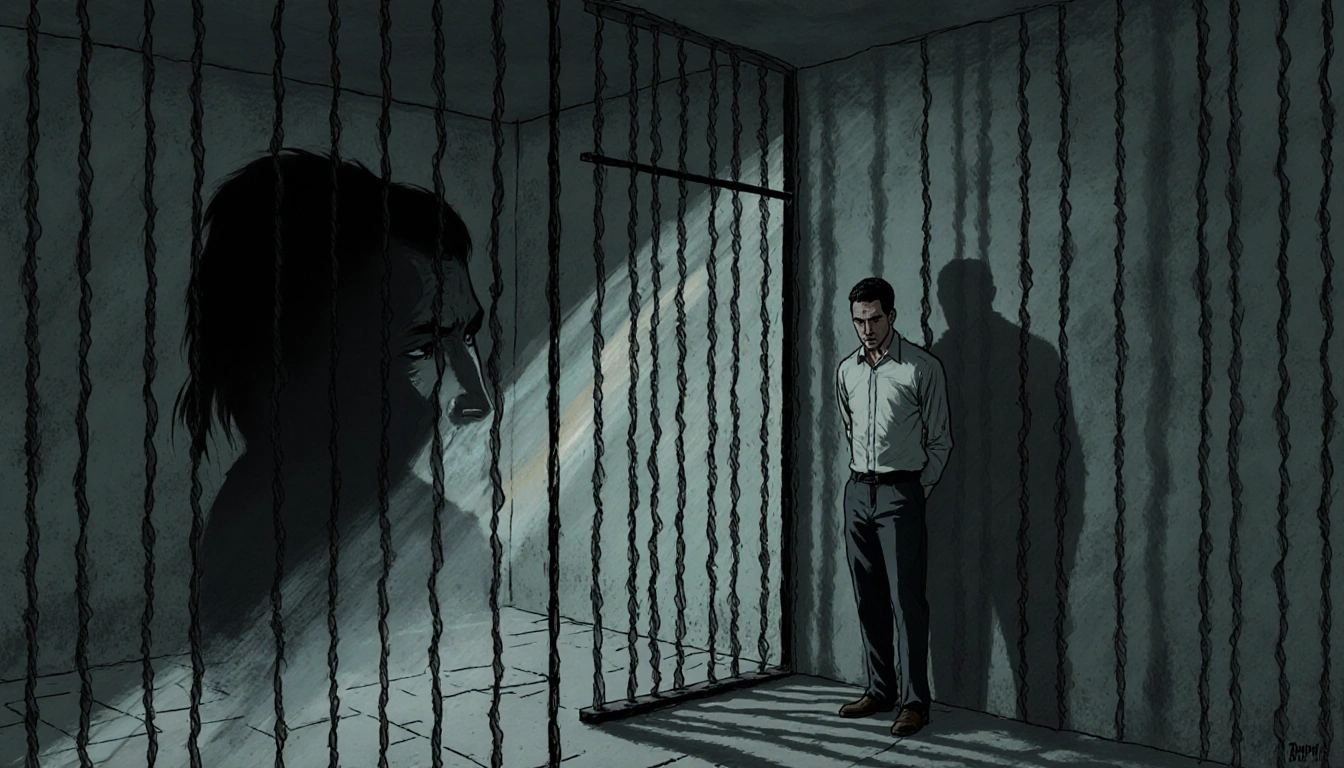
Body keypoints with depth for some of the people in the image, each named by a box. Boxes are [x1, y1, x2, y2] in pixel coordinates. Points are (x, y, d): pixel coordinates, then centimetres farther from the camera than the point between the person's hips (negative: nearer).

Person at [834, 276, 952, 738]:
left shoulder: (922, 368, -4)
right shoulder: (846, 370, 11)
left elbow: (940, 440, 1)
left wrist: (921, 488, -4)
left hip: (901, 492, -5)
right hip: (857, 490, 5)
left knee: (907, 599, -6)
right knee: (869, 598, 9)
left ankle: (915, 701, 2)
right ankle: (880, 691, 19)